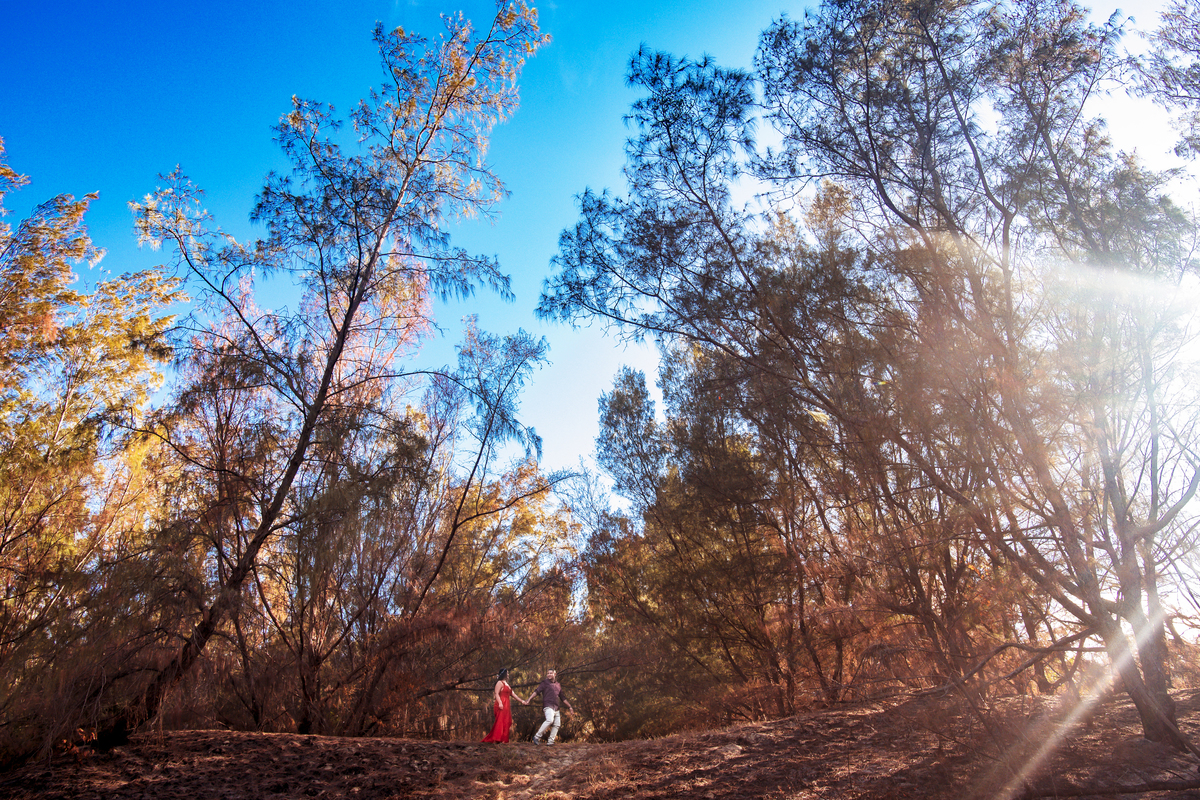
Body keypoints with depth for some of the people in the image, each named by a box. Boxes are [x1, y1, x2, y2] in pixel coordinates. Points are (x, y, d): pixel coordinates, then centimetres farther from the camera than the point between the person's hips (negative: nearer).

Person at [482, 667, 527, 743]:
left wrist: (522, 701, 23)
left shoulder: (507, 684, 23)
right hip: (501, 705, -9)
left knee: (506, 722, 6)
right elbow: (496, 693, -15)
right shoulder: (500, 683, -4)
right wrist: (499, 703, -28)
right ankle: (498, 739, -11)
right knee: (500, 721, -11)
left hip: (506, 705, 9)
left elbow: (512, 694, 25)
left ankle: (504, 740, 7)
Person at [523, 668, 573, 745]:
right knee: (550, 720, -27)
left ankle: (550, 741, 5)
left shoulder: (558, 685, 20)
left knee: (557, 724, -2)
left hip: (556, 708, 6)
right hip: (548, 706, -6)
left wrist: (570, 707, 25)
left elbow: (563, 698, 27)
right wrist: (529, 700, -20)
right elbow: (536, 691, -7)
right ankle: (537, 737, -17)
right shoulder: (545, 683, 6)